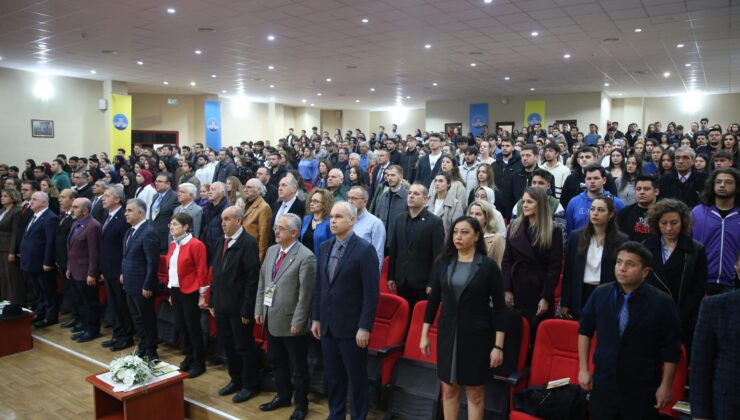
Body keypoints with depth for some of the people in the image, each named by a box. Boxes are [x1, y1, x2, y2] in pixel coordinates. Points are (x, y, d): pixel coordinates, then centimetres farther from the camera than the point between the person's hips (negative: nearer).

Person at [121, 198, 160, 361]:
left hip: (142, 286, -9)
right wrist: (124, 273, 13)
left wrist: (147, 286, -21)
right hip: (130, 284, 9)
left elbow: (152, 262, -22)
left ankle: (151, 352, 21)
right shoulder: (131, 230, 8)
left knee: (147, 319, 6)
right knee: (136, 318, 19)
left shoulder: (149, 232, -21)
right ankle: (142, 347, 34)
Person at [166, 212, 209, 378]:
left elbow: (201, 271, -15)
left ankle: (199, 363, 16)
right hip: (175, 291, 7)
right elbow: (170, 268, 13)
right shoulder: (173, 245, 9)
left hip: (190, 293, -7)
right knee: (181, 327, 14)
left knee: (193, 328, 2)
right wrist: (170, 293, 14)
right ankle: (188, 359, 29)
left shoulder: (196, 245, -15)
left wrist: (202, 295, -14)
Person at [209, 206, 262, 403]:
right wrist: (213, 302, 11)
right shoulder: (222, 241, 10)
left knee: (244, 346, 6)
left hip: (239, 306, -7)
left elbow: (253, 278, -18)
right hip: (222, 304, 7)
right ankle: (235, 380, 34)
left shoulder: (248, 243, -15)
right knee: (227, 344, 17)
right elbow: (216, 273, 14)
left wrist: (247, 310, -18)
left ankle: (250, 385, 22)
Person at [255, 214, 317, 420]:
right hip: (271, 319, 7)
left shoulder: (306, 257, -18)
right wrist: (259, 310, 9)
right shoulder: (271, 250, 7)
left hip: (291, 322, -7)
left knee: (298, 367, 9)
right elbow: (262, 281, 12)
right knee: (276, 362, 22)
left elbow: (305, 294, -19)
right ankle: (282, 396, 41)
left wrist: (297, 322, -18)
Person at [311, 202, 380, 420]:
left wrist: (364, 327, -17)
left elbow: (371, 293, -15)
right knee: (332, 376, 17)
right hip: (327, 325, 6)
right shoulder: (325, 247, 7)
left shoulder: (364, 249, -13)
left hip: (351, 326, -6)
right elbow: (318, 287, 12)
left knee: (356, 377, 8)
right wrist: (316, 318, 10)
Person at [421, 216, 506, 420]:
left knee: (475, 392, 9)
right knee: (449, 389, 12)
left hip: (476, 336, -3)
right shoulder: (443, 262, 1)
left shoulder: (488, 266, -8)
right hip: (447, 334, 3)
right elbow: (433, 300, 6)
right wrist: (424, 334, 6)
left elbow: (499, 307, -7)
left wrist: (498, 346, -10)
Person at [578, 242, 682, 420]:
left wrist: (665, 386, -4)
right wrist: (583, 369, 6)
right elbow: (584, 330, 8)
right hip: (602, 385, 3)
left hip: (642, 391, -2)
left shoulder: (662, 303, -11)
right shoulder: (600, 294, -3)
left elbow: (671, 349, -5)